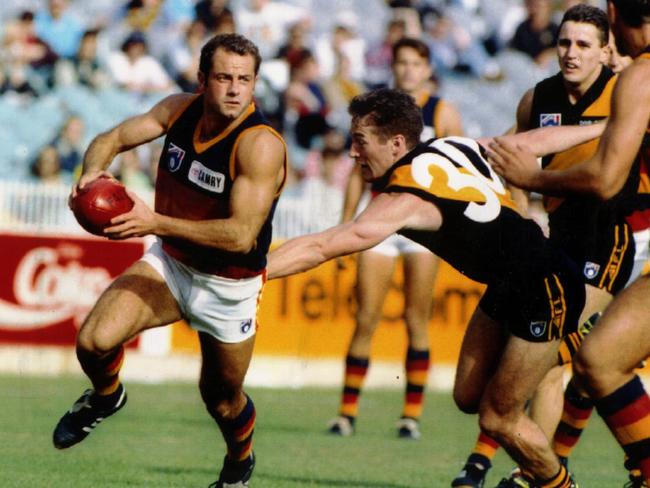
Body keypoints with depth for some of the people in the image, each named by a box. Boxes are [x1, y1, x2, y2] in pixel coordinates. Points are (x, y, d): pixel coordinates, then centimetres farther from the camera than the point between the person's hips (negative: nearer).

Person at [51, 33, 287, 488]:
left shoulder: (261, 144, -28)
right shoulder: (181, 109, -9)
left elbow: (242, 235, -35)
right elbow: (112, 139, 0)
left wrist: (157, 223, -40)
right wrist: (94, 171, -25)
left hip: (229, 287, -4)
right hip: (169, 263, 4)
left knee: (222, 398, 14)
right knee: (95, 340, -18)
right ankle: (105, 397, 18)